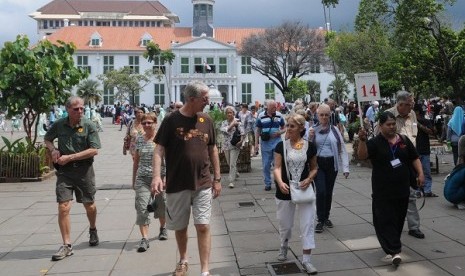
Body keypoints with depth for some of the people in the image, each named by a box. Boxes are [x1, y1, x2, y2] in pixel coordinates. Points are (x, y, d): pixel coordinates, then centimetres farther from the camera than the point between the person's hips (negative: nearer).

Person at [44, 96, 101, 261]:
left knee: (89, 205, 13)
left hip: (84, 170, -1)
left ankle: (92, 230, 42)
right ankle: (67, 245, 3)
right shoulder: (59, 125, 0)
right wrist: (53, 150, -3)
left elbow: (94, 150, -13)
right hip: (64, 171, 1)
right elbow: (47, 139, 19)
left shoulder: (89, 126, -8)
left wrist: (70, 157, -16)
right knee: (63, 207, -7)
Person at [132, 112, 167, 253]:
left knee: (161, 207, 13)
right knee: (142, 208, -8)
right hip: (142, 178, 2)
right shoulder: (139, 139, 7)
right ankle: (144, 238, -4)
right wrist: (134, 179, 13)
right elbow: (136, 160, 13)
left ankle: (163, 228, 40)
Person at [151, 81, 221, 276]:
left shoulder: (207, 120, 3)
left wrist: (217, 178, 8)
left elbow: (212, 150, 10)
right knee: (180, 227, 14)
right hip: (177, 185, -1)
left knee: (203, 226, -1)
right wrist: (157, 175, -21)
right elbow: (159, 149, -7)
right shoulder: (171, 120, -7)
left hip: (203, 184, 1)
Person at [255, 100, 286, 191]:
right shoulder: (261, 116, -1)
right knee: (266, 165, 6)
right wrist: (256, 143, -2)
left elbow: (284, 128, 11)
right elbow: (258, 131, 4)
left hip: (277, 141, 0)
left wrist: (279, 132, -11)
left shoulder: (279, 116, 2)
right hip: (265, 142, 0)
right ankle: (267, 183, 18)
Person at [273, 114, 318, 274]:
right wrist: (280, 182, -28)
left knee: (307, 224, -1)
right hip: (285, 191, 0)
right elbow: (277, 167, -10)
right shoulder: (281, 146, -4)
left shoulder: (310, 146, -2)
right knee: (285, 224, 15)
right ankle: (283, 247, 43)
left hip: (304, 189, 0)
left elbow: (314, 168, 7)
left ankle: (306, 260, 9)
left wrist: (309, 179, -12)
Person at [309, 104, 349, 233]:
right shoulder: (313, 130, -1)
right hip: (318, 164, -2)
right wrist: (310, 139, -16)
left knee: (329, 191, 12)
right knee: (321, 191, -10)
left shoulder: (335, 130, 1)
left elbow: (342, 149, 2)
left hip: (332, 164, 2)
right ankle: (320, 220, 5)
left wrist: (345, 167, -3)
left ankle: (326, 217, 30)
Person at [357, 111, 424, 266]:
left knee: (398, 219, 14)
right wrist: (362, 140, -37)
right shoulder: (375, 143, -6)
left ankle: (392, 246, 32)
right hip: (383, 191, -4)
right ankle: (394, 251, -5)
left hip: (402, 189, 4)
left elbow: (414, 158, 14)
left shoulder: (404, 140, 7)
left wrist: (420, 173, 1)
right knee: (386, 220, -7)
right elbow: (362, 156, -21)